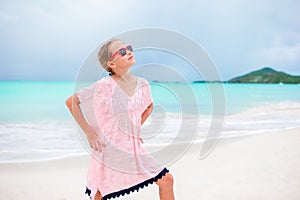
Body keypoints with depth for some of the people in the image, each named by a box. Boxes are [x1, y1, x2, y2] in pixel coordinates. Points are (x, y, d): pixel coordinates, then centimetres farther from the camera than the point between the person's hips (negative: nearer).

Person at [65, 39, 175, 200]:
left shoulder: (142, 85, 0)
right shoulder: (104, 86, -14)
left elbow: (149, 106, 23)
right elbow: (71, 102, -7)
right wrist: (89, 132, -10)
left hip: (134, 147, 5)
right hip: (108, 149, -4)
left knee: (166, 180, 2)